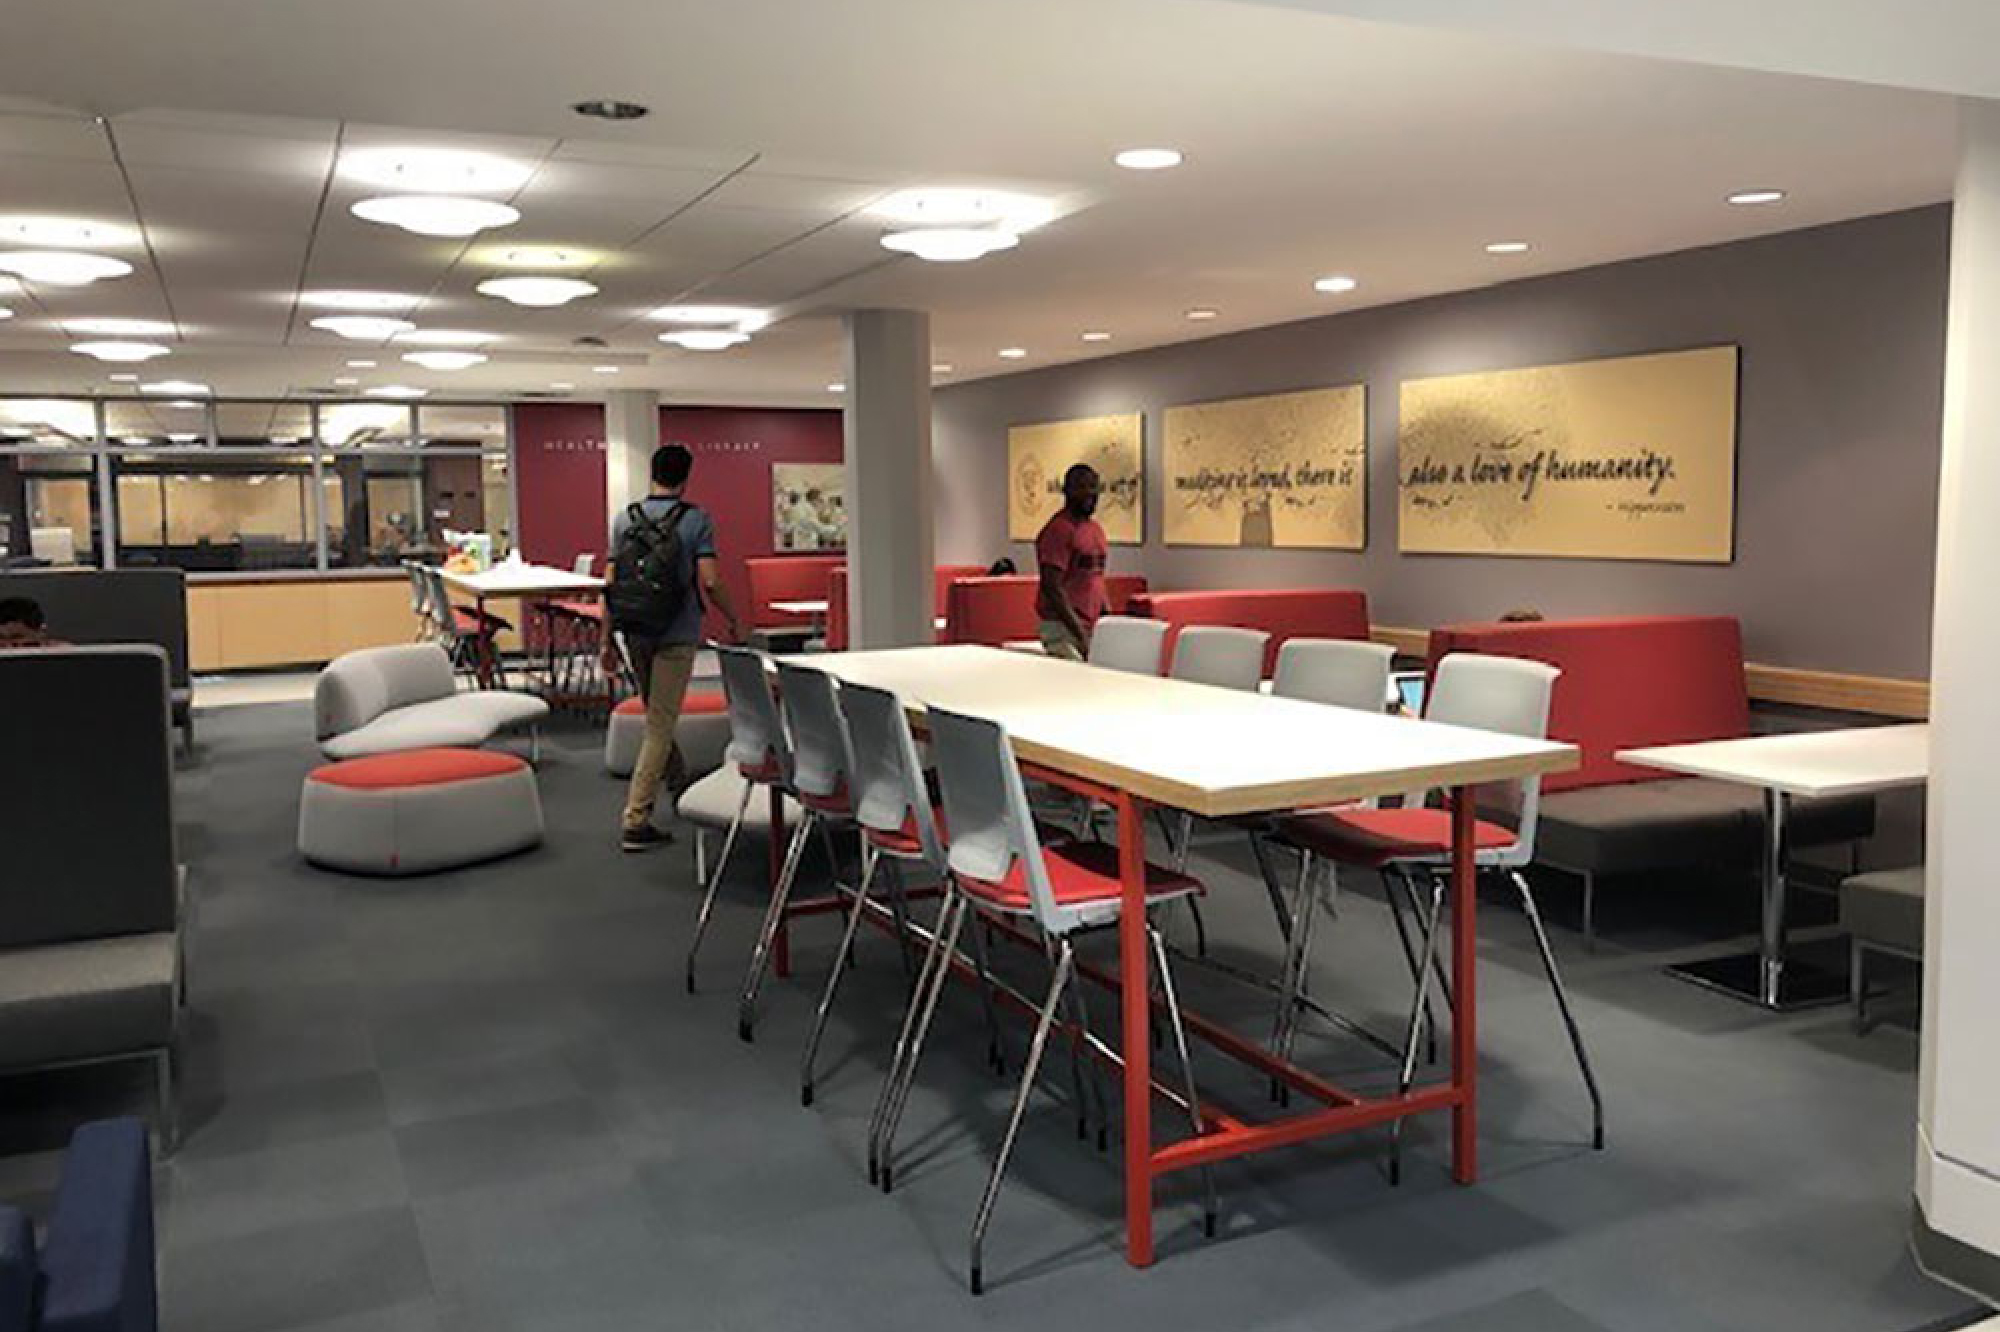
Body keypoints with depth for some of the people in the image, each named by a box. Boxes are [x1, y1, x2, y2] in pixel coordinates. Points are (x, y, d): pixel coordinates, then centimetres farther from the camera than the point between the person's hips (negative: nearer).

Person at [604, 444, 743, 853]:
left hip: (634, 633, 5)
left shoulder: (625, 518, 4)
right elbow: (709, 581, -14)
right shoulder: (695, 519, -8)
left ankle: (674, 778, 42)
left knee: (657, 715, 24)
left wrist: (607, 641, 9)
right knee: (660, 725, -2)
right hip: (676, 635, -5)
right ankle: (635, 820, -4)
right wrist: (734, 621, 1)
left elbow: (611, 584, 3)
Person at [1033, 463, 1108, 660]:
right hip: (1063, 629, -8)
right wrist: (1079, 633, -22)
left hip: (1091, 627, 8)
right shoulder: (1059, 530, -12)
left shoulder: (1095, 528, 15)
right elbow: (1052, 588, -18)